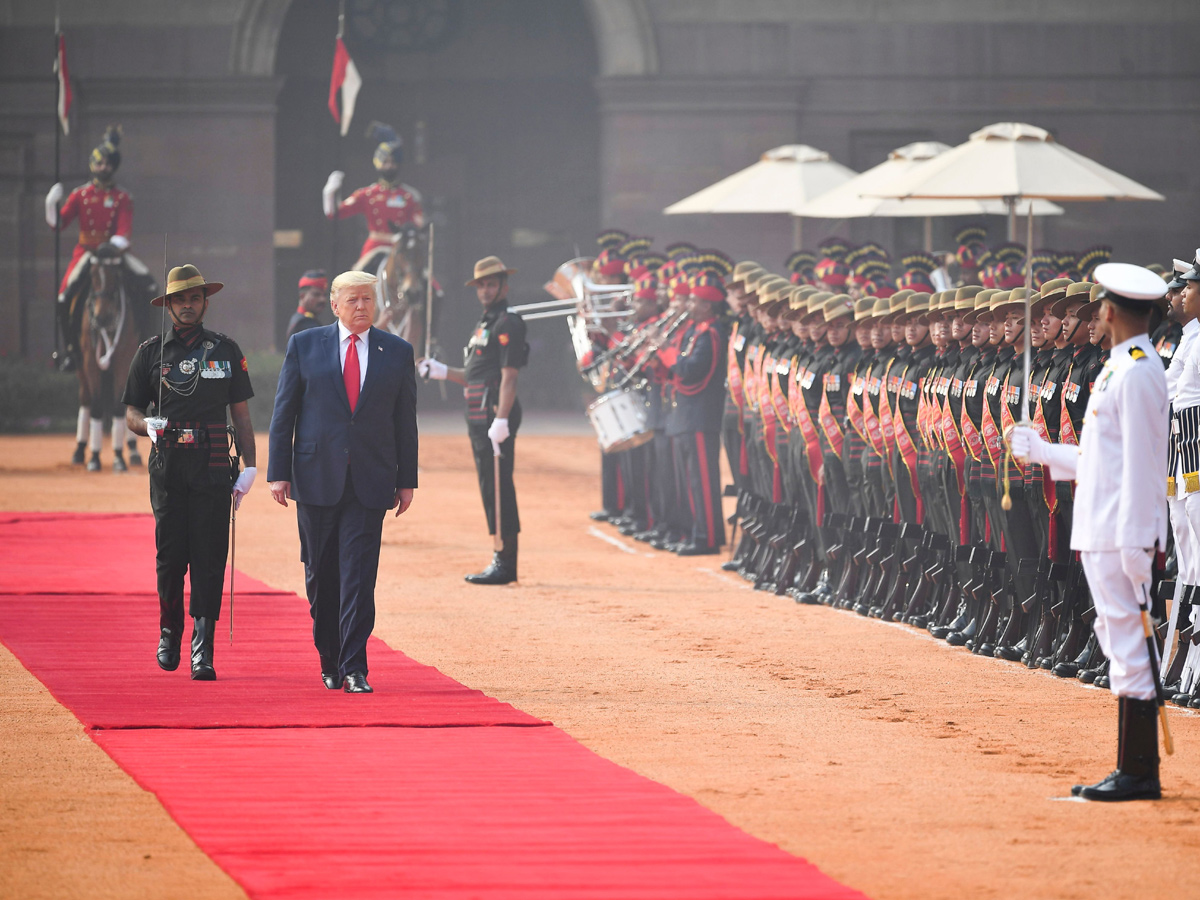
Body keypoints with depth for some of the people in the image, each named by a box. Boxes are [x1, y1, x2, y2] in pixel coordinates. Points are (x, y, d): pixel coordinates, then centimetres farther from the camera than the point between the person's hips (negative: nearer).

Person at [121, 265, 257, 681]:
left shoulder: (226, 351, 11)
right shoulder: (151, 352, 9)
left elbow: (241, 414, 12)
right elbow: (132, 413, 12)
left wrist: (249, 466, 2)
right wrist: (148, 425, -12)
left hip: (213, 466, 0)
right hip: (168, 466, 0)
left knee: (209, 559, -6)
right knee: (170, 556, 0)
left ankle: (203, 649, -6)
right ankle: (169, 632, 22)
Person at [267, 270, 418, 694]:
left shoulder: (397, 352, 7)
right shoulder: (304, 346, 4)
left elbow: (405, 420, 10)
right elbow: (283, 413, 4)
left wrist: (407, 480, 7)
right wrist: (279, 473, -2)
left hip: (369, 483, 0)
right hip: (316, 480, 0)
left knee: (358, 577, -9)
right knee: (321, 575, 7)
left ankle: (354, 670, -10)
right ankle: (329, 662, 20)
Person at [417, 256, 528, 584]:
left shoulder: (508, 323, -9)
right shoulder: (485, 324, 22)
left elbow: (508, 377, -17)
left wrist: (501, 421, -24)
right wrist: (441, 371, 17)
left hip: (496, 415, -10)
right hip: (479, 418, 10)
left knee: (498, 487, -10)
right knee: (490, 487, 12)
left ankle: (506, 564, -9)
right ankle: (502, 559, 18)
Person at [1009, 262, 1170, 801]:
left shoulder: (1137, 373, -14)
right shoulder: (1123, 368, 17)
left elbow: (1141, 462, -19)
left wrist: (1135, 543, -22)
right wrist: (1042, 452, 31)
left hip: (1121, 535, -10)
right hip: (1101, 533, 10)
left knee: (1129, 645, -8)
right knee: (1117, 640, 12)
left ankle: (1139, 774, -7)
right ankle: (1133, 770, 16)